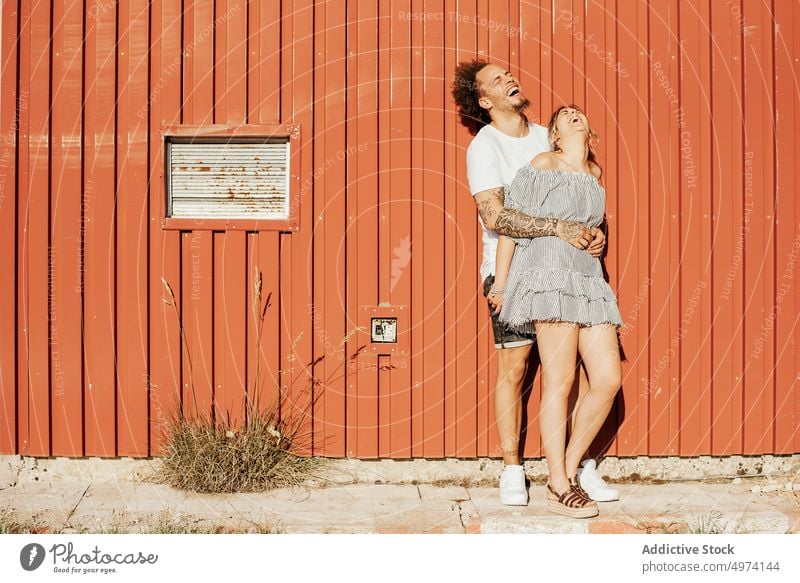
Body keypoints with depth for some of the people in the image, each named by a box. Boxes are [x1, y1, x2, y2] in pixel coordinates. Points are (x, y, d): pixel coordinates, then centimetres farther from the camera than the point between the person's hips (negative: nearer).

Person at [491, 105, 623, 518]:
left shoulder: (595, 173, 20)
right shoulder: (543, 164, 3)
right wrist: (500, 285, -3)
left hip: (589, 279, 7)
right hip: (551, 277, -7)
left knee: (608, 380, -2)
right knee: (559, 382, -9)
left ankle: (569, 469, 11)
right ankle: (558, 489, -4)